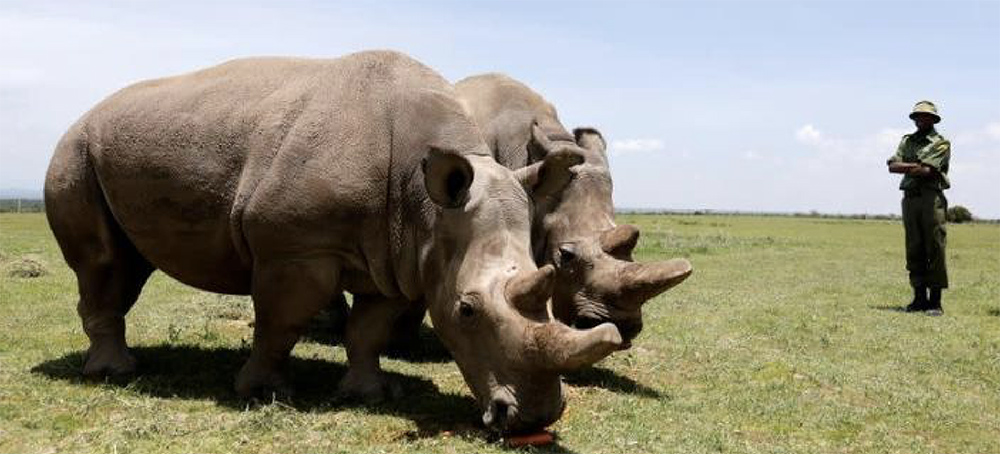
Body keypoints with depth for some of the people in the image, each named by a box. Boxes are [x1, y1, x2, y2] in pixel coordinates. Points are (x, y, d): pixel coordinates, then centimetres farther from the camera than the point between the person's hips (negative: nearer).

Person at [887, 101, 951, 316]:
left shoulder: (941, 143, 0)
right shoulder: (907, 141, 17)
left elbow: (927, 171, -14)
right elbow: (892, 165, 2)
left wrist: (906, 168, 0)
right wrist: (915, 165, -10)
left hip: (932, 199, -5)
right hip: (910, 199, 5)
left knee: (934, 250, -5)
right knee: (914, 251, 6)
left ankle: (935, 301, -2)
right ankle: (919, 297, 12)